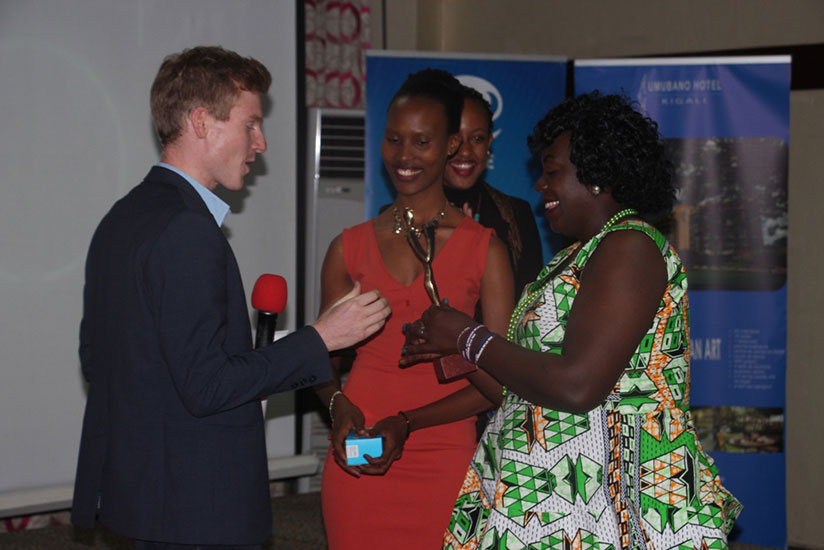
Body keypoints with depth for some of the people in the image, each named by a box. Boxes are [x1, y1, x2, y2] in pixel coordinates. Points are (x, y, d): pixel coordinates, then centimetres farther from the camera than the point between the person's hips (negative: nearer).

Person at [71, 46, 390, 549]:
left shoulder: (123, 218, 11)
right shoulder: (187, 230, -20)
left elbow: (94, 358, 17)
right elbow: (206, 385, -23)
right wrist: (320, 339, -15)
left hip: (131, 483, 10)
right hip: (197, 506, -10)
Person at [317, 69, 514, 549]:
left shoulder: (484, 249, -1)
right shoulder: (350, 248, 8)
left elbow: (498, 380, -4)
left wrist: (407, 423, -14)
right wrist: (339, 404, -6)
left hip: (443, 463, -2)